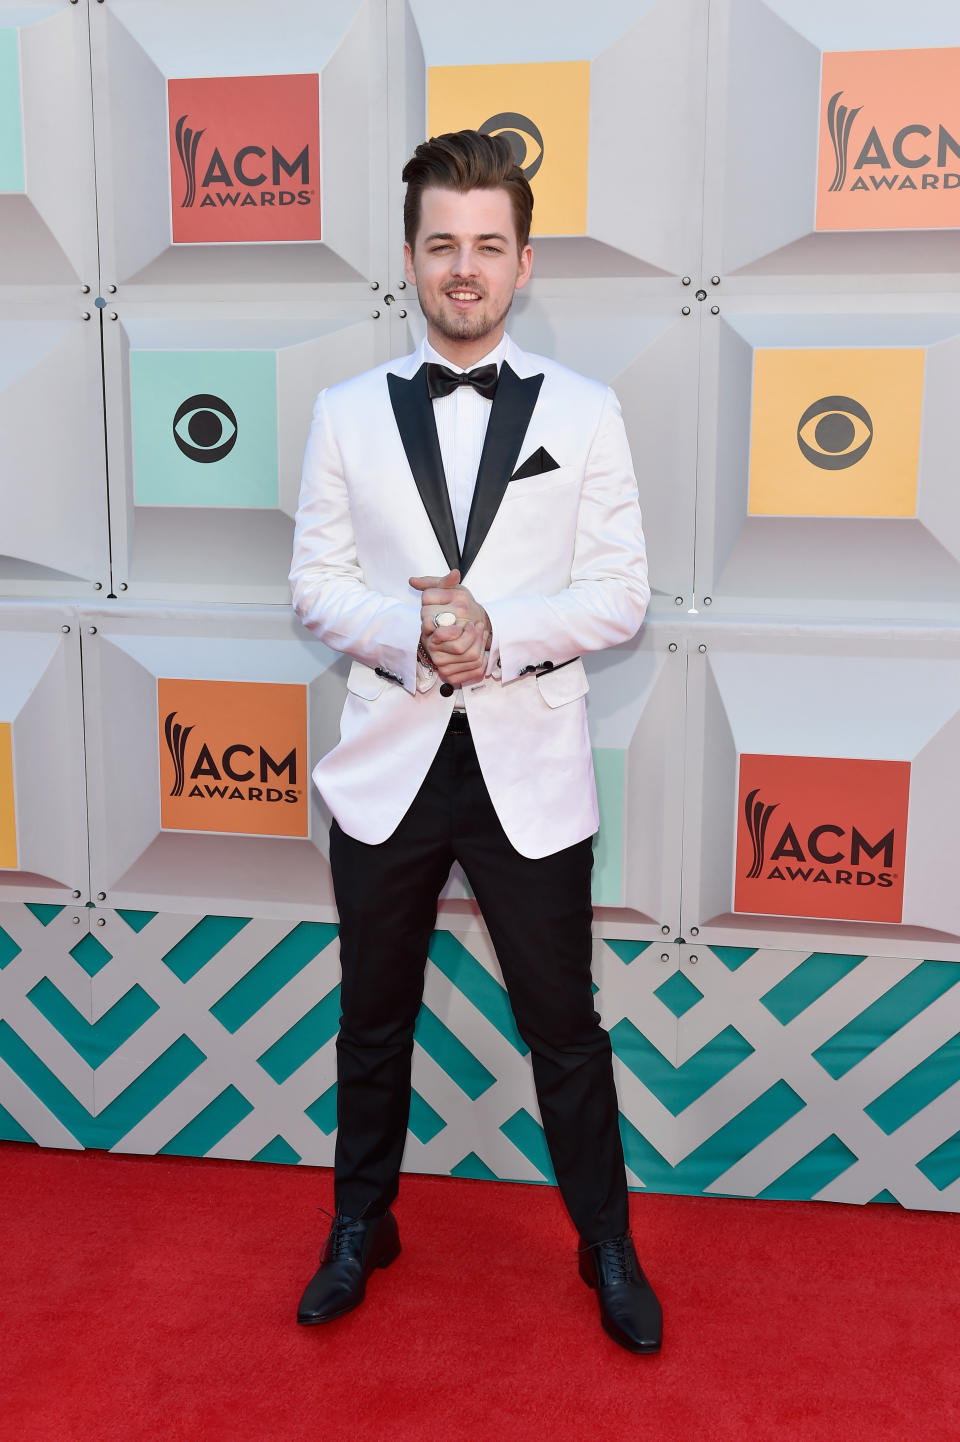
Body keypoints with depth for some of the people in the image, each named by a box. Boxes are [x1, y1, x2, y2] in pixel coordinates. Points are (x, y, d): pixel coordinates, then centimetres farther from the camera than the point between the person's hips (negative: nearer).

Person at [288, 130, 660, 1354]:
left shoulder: (585, 411, 1)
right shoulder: (347, 412, 4)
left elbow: (621, 596, -3)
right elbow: (315, 581, 2)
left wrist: (497, 630, -19)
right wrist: (408, 635, -17)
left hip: (529, 768, -1)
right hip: (388, 760, 2)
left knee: (563, 1028, 11)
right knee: (374, 1020, 17)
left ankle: (608, 1249, 33)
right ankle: (361, 1228, 40)